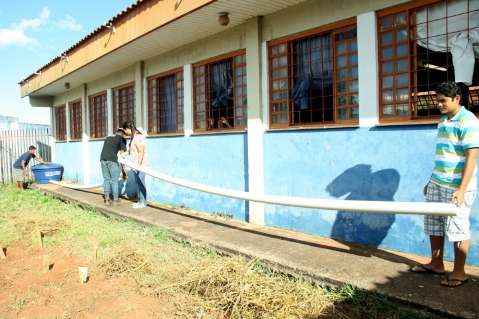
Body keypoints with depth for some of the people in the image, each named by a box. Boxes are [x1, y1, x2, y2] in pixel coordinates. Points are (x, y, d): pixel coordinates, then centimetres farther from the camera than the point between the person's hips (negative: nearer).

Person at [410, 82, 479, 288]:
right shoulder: (443, 121, 13)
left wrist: (462, 189, -22)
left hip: (456, 187, -8)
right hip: (437, 184, 8)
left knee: (457, 229, 2)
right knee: (433, 224, 14)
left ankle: (459, 272, 15)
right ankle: (436, 264, 28)